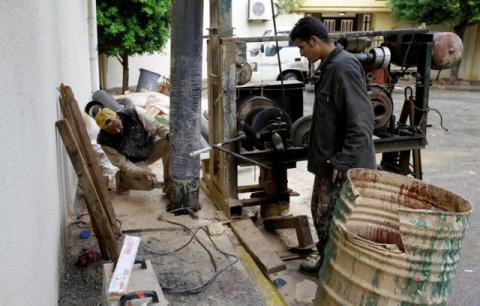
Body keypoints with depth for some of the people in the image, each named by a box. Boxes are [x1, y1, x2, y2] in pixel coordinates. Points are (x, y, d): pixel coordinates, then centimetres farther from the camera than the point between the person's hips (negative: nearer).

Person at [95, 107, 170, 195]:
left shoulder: (135, 114, -26)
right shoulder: (105, 141, -25)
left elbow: (158, 127, -16)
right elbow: (122, 163, -18)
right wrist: (141, 172, -34)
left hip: (152, 147, 3)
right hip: (134, 163, -2)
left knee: (168, 143, -28)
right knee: (149, 183, -28)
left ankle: (168, 181, -12)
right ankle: (123, 179, 4)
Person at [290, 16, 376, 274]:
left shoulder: (344, 67, -21)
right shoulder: (330, 66, 10)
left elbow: (361, 122, -25)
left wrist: (344, 161, -23)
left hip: (343, 164, -10)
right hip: (328, 159, 10)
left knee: (330, 221, 1)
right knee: (320, 213, 20)